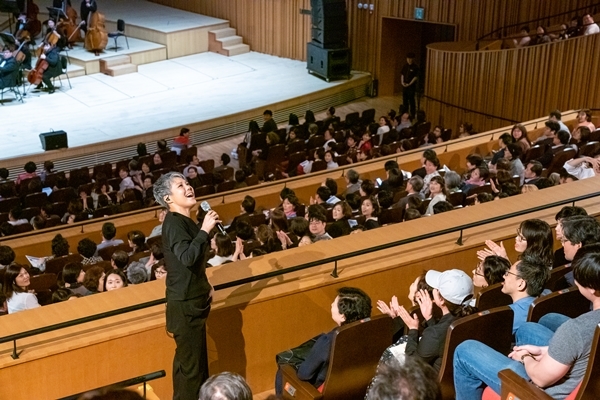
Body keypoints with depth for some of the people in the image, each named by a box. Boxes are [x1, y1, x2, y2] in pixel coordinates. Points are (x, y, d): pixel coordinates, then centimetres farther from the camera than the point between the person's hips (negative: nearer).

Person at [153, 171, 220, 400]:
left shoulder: (185, 221, 12)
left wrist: (206, 286, 15)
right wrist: (205, 230, -26)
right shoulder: (173, 223, -18)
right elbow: (188, 257, -33)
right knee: (191, 365, -3)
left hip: (192, 302, 10)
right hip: (185, 305, -10)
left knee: (188, 362, 19)